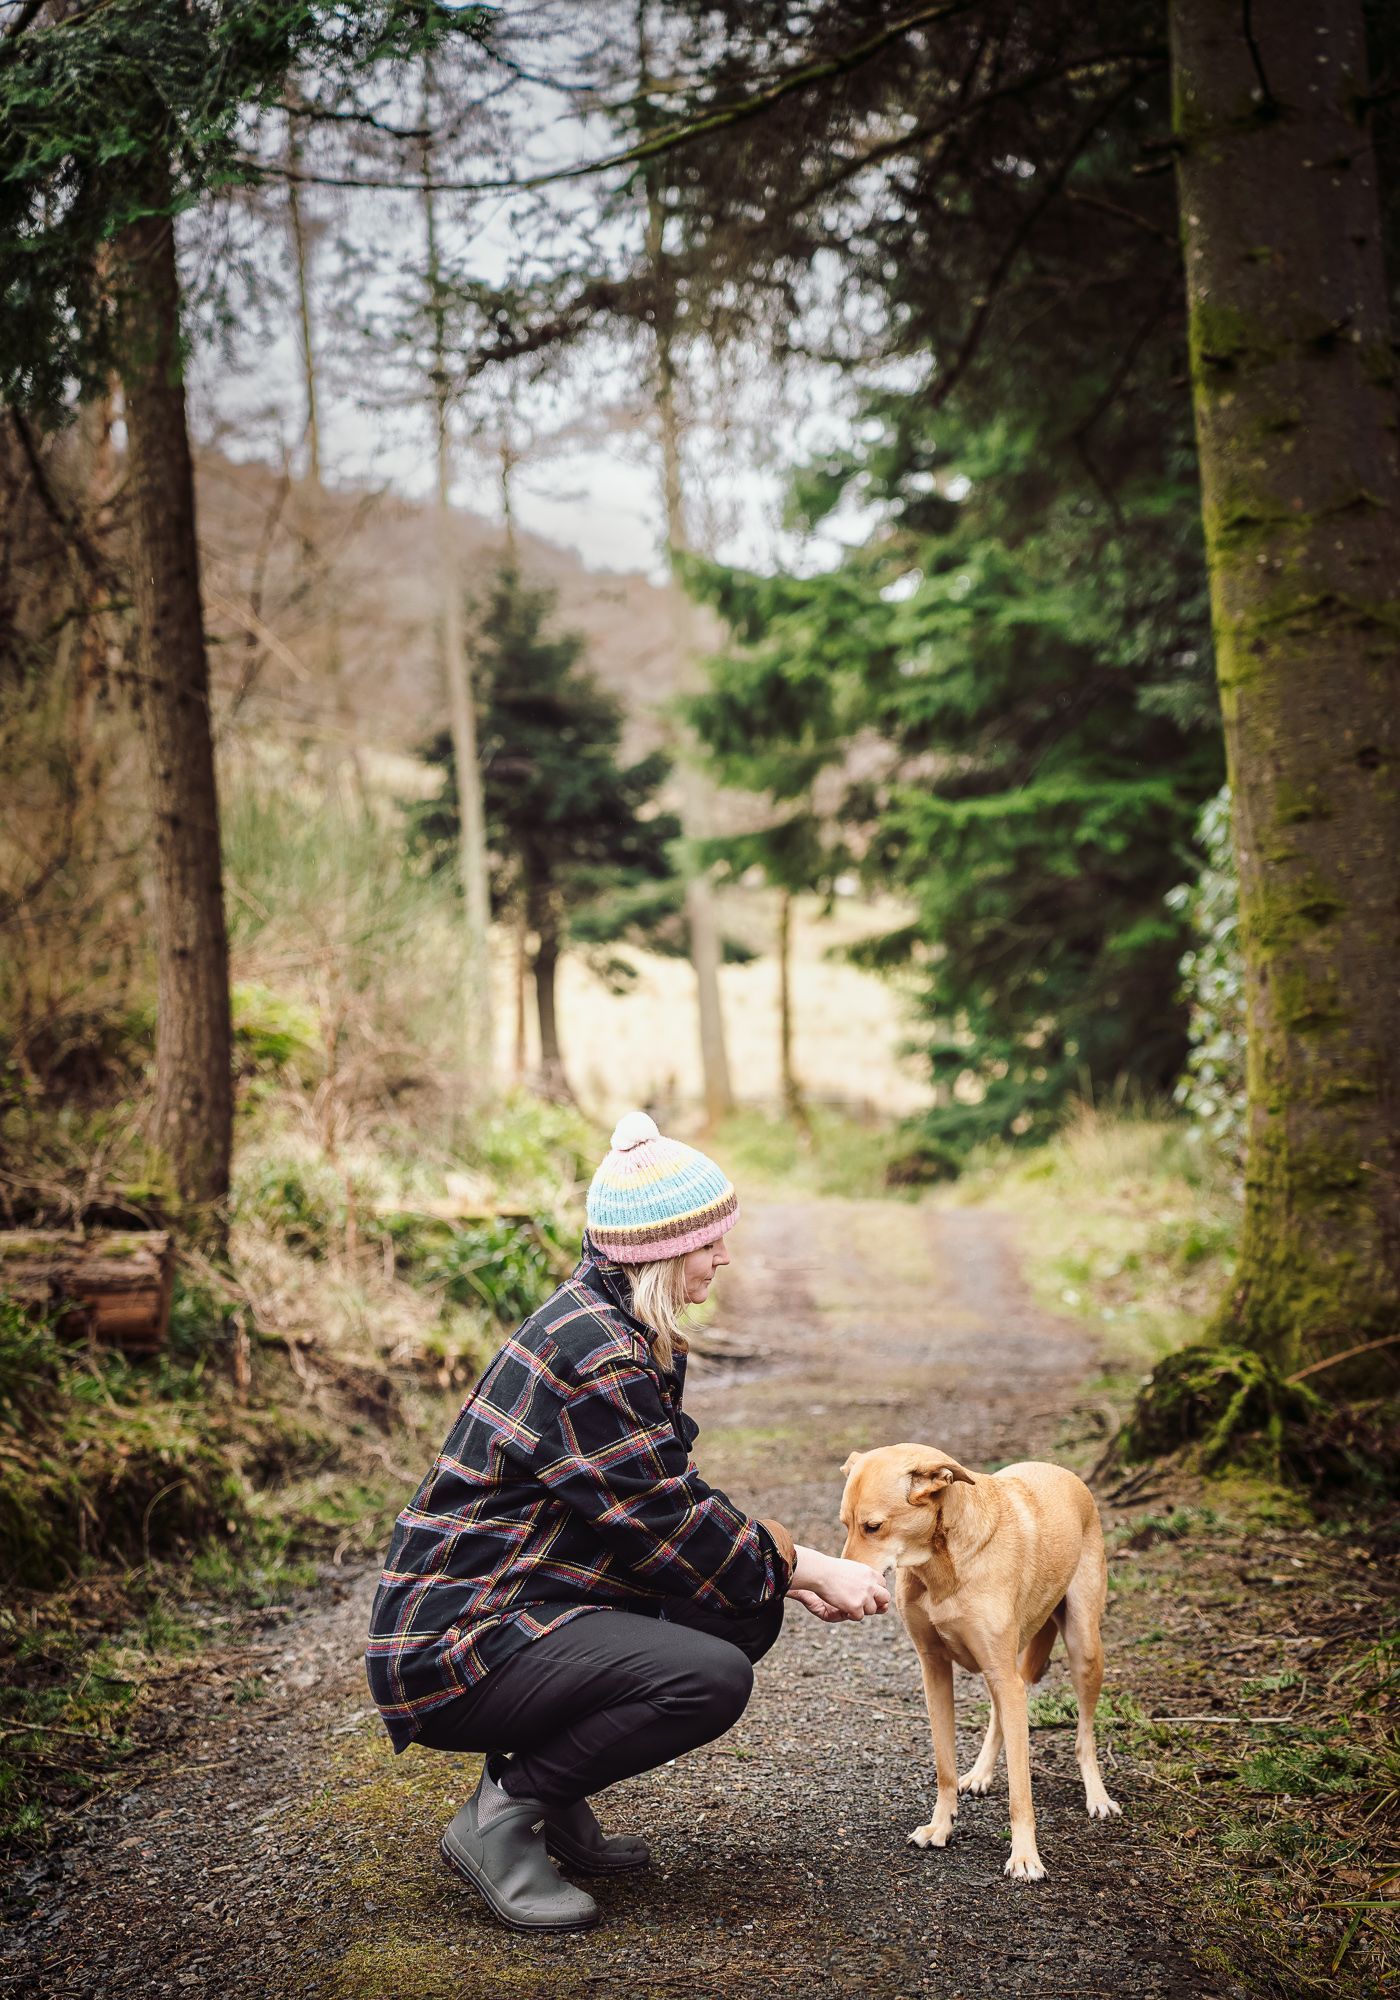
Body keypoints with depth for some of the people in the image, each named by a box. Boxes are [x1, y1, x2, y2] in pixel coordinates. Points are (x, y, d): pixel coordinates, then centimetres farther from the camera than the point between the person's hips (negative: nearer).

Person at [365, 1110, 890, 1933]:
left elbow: (672, 1501, 15)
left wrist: (793, 1575, 5)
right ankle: (502, 1816, -7)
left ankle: (555, 1801, 10)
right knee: (711, 1677, -24)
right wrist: (810, 1566, -8)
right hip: (457, 1643, -10)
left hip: (535, 1602, 10)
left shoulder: (620, 1328, 10)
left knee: (749, 1612, 3)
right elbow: (669, 1520, -19)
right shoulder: (590, 1350, -22)